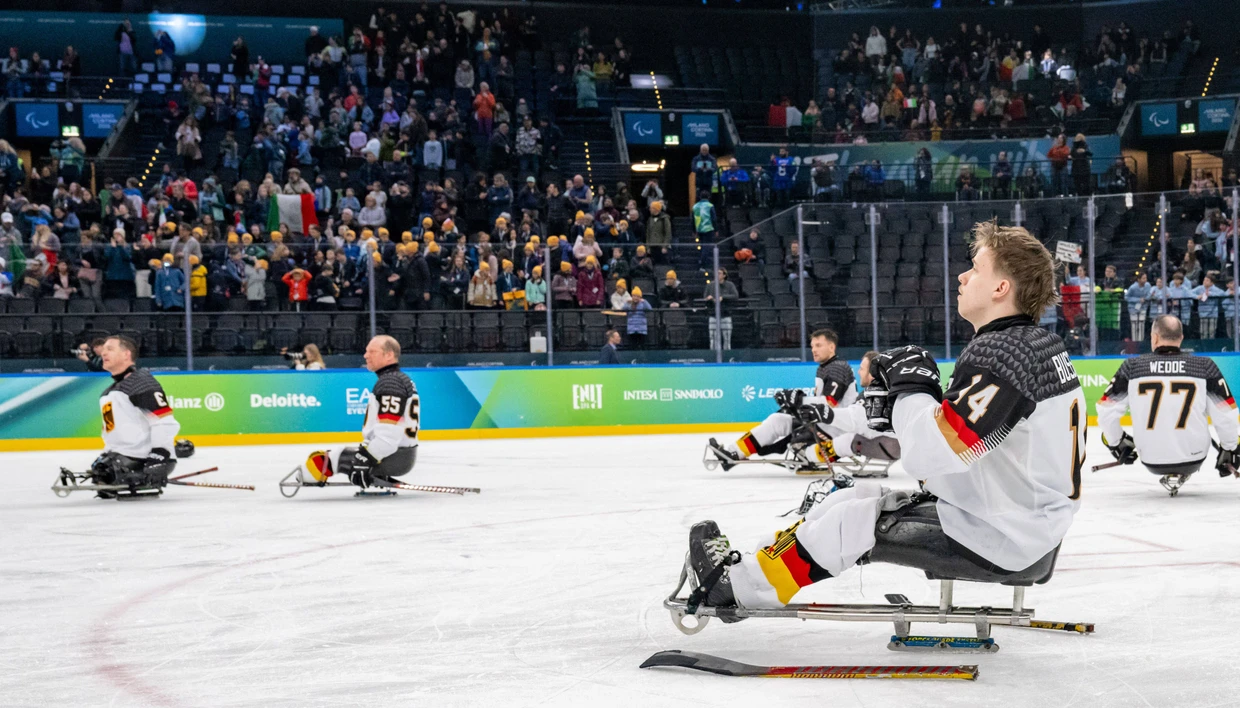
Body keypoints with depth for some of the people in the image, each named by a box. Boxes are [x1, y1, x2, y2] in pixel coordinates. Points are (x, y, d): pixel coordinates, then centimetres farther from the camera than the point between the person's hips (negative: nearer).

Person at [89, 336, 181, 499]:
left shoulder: (141, 381, -11)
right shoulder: (107, 394, 21)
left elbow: (164, 422, -20)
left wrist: (160, 456, -27)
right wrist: (107, 456, 19)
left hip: (144, 459, -10)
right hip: (121, 456, 10)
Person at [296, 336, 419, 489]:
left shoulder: (389, 382, -15)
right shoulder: (403, 379, 17)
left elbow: (388, 434, -25)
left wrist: (364, 458, -26)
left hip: (393, 457, -10)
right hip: (407, 456, 10)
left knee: (320, 460, -8)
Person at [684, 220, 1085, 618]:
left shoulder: (1000, 353, -23)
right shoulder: (1038, 345, 10)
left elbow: (931, 455, -31)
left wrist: (911, 385, -13)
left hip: (998, 542, -9)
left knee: (856, 520, -1)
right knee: (860, 500, 12)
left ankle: (739, 587, 15)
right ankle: (748, 572, 18)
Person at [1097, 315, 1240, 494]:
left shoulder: (1132, 367, -6)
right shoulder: (1205, 366, -6)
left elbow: (1107, 412, -3)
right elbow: (1225, 416, -4)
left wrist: (1117, 444, 15)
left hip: (1151, 462, 0)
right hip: (1193, 460, 0)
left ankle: (1167, 475, 23)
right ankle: (1181, 474, 20)